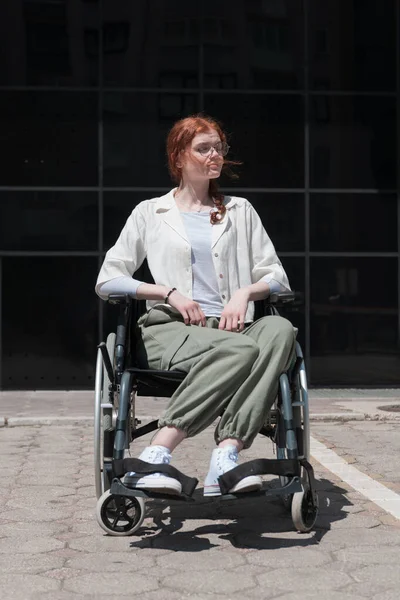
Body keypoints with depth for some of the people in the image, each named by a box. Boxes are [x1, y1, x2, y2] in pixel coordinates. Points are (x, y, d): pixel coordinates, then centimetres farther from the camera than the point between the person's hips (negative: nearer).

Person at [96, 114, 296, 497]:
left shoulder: (240, 211, 24)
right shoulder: (150, 213, 16)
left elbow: (277, 277, 19)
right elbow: (107, 281, 9)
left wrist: (245, 292, -4)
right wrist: (170, 293, -6)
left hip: (230, 329, 3)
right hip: (169, 330, -3)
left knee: (280, 330, -33)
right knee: (242, 350, -36)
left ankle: (226, 455, -43)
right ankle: (156, 457, -41)